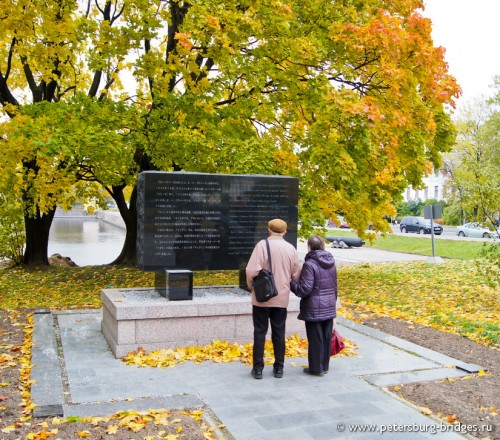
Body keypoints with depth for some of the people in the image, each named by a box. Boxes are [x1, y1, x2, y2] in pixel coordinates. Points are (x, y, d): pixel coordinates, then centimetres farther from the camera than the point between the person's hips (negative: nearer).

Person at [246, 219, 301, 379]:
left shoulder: (262, 245, -11)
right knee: (279, 333, 12)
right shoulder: (291, 249, 1)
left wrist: (252, 287, 0)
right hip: (282, 298, 3)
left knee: (260, 332, 6)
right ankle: (279, 368, 18)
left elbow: (252, 271, -18)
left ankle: (258, 368, 10)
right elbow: (296, 275, 4)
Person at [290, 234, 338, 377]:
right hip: (329, 309, 7)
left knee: (315, 339, 3)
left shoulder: (310, 264, -16)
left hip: (314, 310, -7)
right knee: (326, 337, 13)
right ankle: (324, 366, 24)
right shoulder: (331, 264, 7)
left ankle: (316, 368, 11)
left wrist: (290, 282, -5)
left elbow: (304, 290, -18)